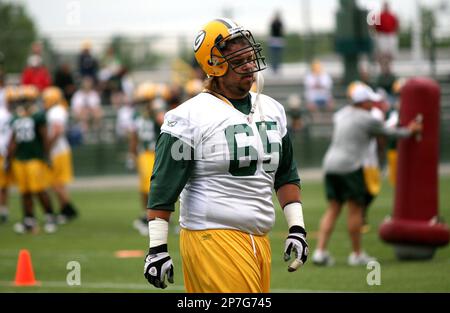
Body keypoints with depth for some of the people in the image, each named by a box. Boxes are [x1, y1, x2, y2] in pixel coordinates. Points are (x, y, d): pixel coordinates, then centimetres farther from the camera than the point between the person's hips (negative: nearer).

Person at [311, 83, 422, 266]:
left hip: (330, 163, 7)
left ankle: (320, 251, -2)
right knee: (355, 209, 3)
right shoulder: (369, 121, -4)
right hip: (350, 166, -7)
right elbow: (389, 133, 10)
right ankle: (357, 254, 9)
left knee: (333, 209, 8)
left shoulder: (342, 114, 14)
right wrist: (409, 131, 29)